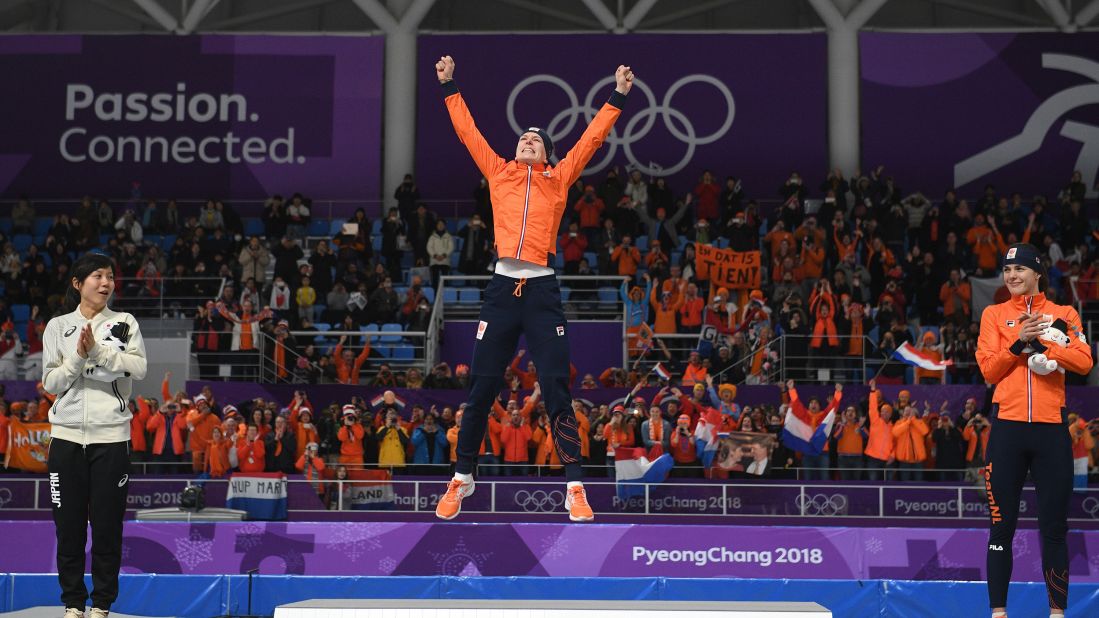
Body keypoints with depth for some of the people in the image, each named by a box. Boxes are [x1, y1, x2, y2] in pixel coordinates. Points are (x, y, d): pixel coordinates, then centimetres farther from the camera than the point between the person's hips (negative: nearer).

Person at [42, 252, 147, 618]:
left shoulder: (125, 324, 7)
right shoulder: (58, 327, 8)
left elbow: (139, 368, -8)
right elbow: (51, 383, 3)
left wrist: (98, 350, -16)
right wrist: (78, 356, -12)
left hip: (111, 436, -1)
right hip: (67, 436, 1)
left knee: (107, 524, 1)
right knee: (69, 525, 3)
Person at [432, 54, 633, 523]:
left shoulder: (559, 178, 12)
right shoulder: (498, 173, 15)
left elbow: (592, 137, 13)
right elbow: (467, 132, 20)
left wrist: (618, 97, 12)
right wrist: (449, 87, 23)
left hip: (543, 290, -1)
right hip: (503, 287, 1)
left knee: (557, 390, -4)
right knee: (481, 389, 5)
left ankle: (574, 488, -3)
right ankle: (462, 479, 19)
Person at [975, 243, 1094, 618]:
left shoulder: (1063, 314, 9)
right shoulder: (994, 314, 9)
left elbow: (1084, 362, -5)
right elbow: (988, 370, 0)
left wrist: (1041, 341, -14)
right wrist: (1019, 342, -14)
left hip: (1051, 427, 0)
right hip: (1008, 426, 0)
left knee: (1054, 526, 3)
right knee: (1002, 525, 1)